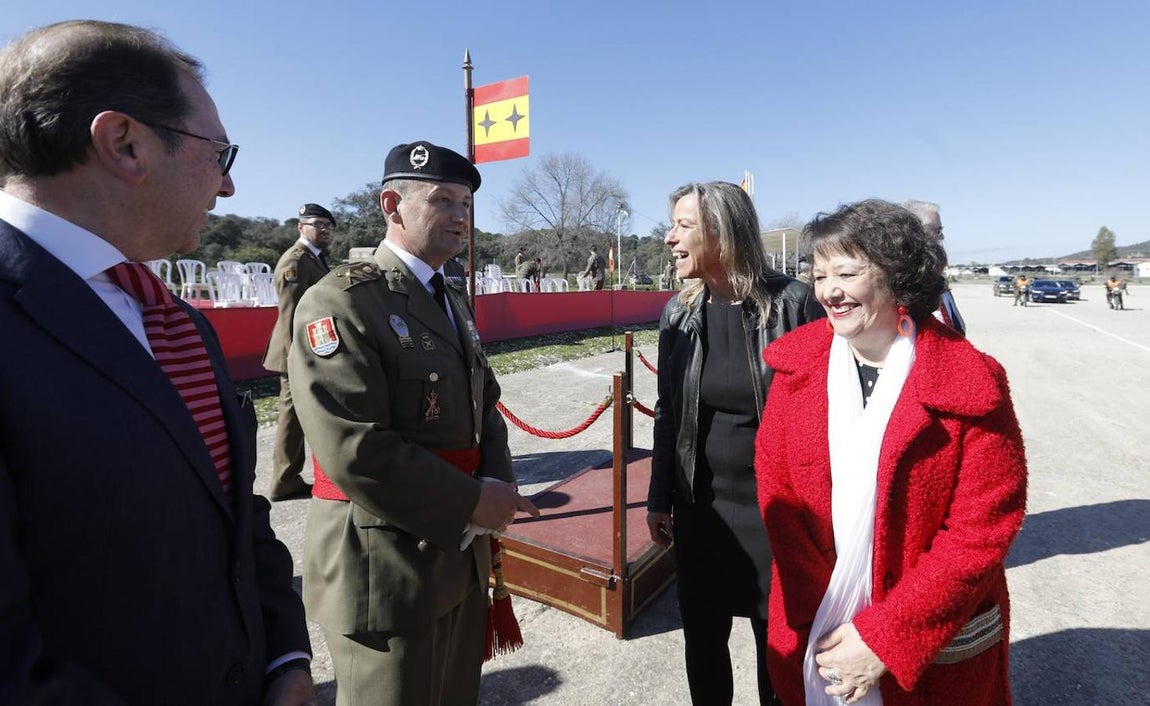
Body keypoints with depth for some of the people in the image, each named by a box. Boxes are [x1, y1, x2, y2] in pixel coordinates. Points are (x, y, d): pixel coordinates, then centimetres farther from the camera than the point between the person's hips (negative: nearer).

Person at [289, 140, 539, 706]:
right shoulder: (339, 302, -16)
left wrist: (495, 483, -6)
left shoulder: (455, 303, 12)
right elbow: (355, 451, -24)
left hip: (461, 557, 8)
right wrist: (471, 502, -18)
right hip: (384, 567, -8)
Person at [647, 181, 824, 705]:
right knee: (702, 636, 18)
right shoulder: (679, 312, -1)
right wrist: (659, 499, 8)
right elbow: (667, 412, 5)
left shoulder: (792, 303, -13)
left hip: (775, 509, -3)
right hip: (699, 509, 4)